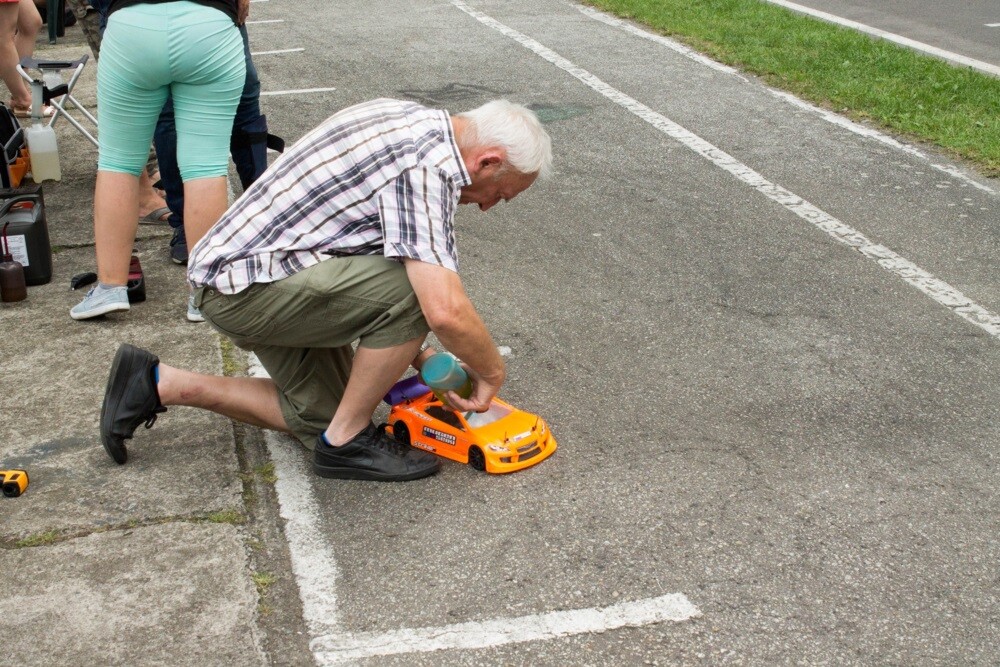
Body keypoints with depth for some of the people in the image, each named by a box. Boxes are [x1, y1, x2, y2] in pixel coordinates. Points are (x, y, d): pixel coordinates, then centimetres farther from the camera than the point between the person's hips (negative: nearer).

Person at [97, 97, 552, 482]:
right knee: (410, 292, -23)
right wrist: (492, 371, -11)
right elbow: (445, 310, -32)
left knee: (319, 415, 18)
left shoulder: (418, 122, 9)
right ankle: (347, 442, -4)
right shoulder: (428, 164, -22)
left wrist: (406, 348, 15)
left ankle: (161, 384, 20)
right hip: (243, 284, -11)